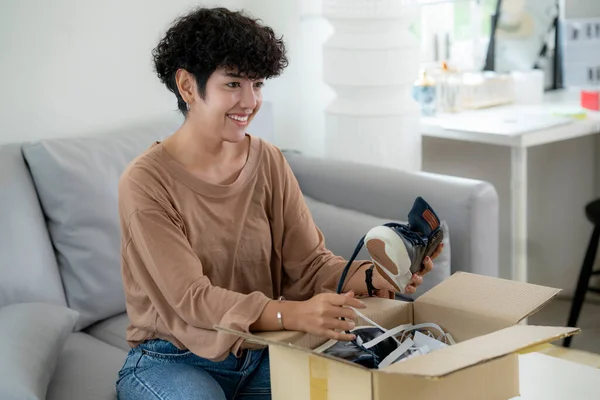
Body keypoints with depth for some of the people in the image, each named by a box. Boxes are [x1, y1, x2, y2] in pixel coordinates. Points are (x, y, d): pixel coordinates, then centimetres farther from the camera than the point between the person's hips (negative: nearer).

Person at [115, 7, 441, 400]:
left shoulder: (270, 163, 0)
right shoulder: (145, 183, -16)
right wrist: (292, 315, -39)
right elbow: (192, 298, -24)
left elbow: (309, 262, -3)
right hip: (171, 360, -4)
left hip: (259, 352, 4)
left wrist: (374, 277, -25)